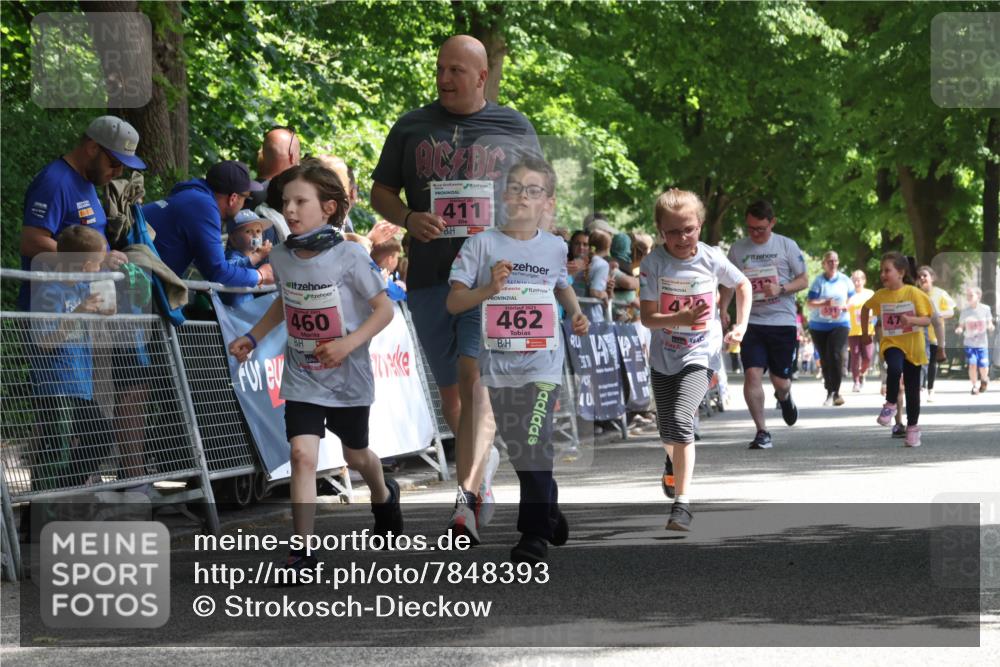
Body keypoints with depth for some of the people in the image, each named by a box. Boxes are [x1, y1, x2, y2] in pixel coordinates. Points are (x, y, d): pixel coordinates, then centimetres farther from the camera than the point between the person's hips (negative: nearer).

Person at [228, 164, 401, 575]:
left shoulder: (349, 257, -19)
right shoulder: (281, 258, -4)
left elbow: (384, 309, -14)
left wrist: (348, 344, -27)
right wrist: (252, 337, 10)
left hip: (348, 377, -2)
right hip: (301, 378, 2)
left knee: (356, 456, 18)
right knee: (302, 454, -15)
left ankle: (384, 497, 53)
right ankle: (302, 552, -10)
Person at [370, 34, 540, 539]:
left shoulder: (515, 129, 8)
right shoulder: (411, 128, 10)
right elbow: (380, 193, 14)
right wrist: (409, 219, -7)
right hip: (429, 275, 3)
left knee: (476, 376, -20)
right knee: (449, 389, 12)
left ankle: (467, 493, -27)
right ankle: (485, 456, 40)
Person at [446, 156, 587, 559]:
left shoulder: (556, 248, 4)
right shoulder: (483, 245, -2)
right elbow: (454, 302, -3)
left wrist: (576, 315, 8)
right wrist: (489, 288, -18)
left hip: (542, 363, -1)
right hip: (498, 363, 1)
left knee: (533, 447, -13)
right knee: (517, 449, 10)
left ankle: (536, 533, -6)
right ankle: (549, 512, 32)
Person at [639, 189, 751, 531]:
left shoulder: (712, 259, -11)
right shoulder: (654, 263, -13)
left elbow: (743, 285, 10)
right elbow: (647, 317, -15)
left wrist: (741, 326, 0)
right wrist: (681, 318, -32)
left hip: (700, 354, -2)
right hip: (663, 357, 2)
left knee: (681, 420, -23)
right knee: (667, 430, 14)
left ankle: (682, 502, -20)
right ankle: (674, 460, 51)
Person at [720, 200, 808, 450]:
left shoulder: (786, 246, 0)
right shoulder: (737, 249, 6)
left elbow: (803, 280, 3)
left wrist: (781, 289, -15)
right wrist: (723, 309, 0)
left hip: (782, 320, -1)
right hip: (751, 321, 1)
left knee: (780, 380, 5)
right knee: (752, 374, -15)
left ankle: (784, 398, 43)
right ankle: (762, 432, -8)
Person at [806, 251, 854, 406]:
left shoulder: (844, 280, 5)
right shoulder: (819, 281, -2)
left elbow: (852, 297, 17)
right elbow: (809, 302, -7)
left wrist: (847, 305, -4)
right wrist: (824, 303, -24)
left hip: (840, 324, 0)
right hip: (819, 325, 0)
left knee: (835, 355, -18)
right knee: (825, 359, 6)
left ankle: (835, 392, -16)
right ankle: (830, 393, 18)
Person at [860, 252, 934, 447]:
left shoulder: (913, 293, -11)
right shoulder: (880, 295, -1)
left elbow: (927, 320, -13)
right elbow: (866, 308, 20)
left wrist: (911, 320, -31)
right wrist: (865, 333, 19)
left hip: (913, 346, -1)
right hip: (892, 343, 1)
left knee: (912, 389, 6)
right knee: (894, 368, -32)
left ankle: (913, 427, 21)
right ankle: (890, 405, -12)